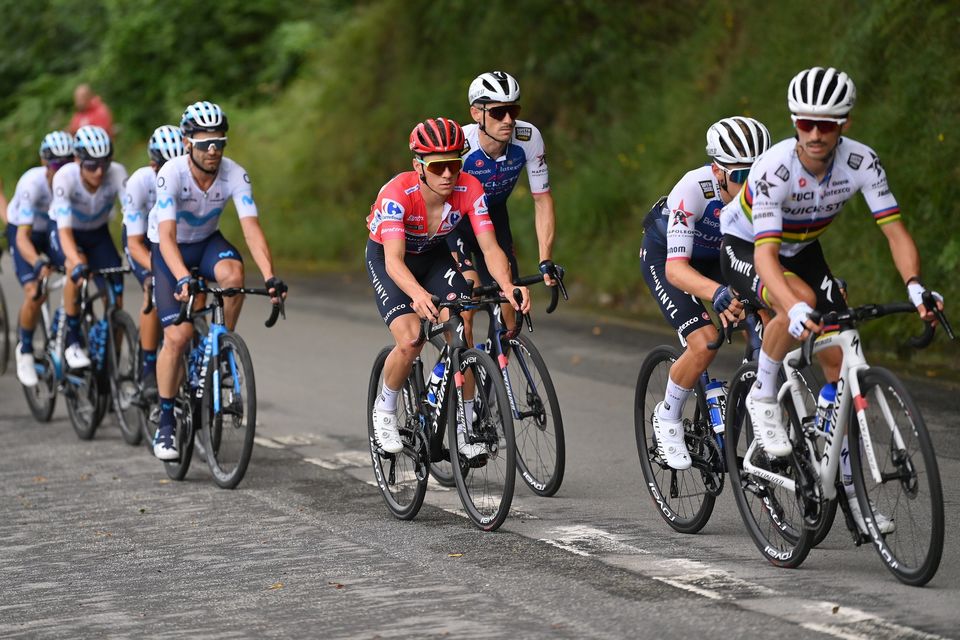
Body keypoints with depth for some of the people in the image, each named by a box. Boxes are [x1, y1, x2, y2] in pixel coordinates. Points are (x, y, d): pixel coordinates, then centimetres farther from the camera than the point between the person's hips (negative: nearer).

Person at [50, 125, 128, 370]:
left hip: (98, 232, 2)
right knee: (77, 269, -34)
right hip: (66, 231, -2)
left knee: (116, 296, -13)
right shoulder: (65, 177, -34)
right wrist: (77, 262, -57)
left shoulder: (117, 174, -30)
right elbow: (64, 230, -40)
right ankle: (72, 343, -19)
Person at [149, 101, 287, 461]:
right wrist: (184, 279, -54)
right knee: (178, 336, -14)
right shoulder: (171, 174, -29)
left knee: (233, 274, -34)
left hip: (207, 241, 2)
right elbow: (166, 237, -38)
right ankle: (165, 422, 2)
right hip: (170, 250, -2)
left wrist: (270, 276, -44)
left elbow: (252, 229, -29)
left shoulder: (234, 175, -22)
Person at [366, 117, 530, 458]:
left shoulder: (469, 189, -27)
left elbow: (490, 248, -29)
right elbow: (394, 260, -44)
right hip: (385, 256, -3)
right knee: (410, 341, -23)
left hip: (434, 255, 3)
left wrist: (508, 286, -49)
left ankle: (464, 431, -1)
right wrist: (418, 295, -64)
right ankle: (384, 410, 6)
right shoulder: (398, 193, -37)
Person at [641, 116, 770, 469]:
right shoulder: (694, 189, -39)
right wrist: (717, 293, -64)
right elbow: (676, 268, -45)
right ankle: (667, 417, 2)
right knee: (705, 344, -23)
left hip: (718, 256, 4)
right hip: (665, 255, -4)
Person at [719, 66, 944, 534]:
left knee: (840, 361, -6)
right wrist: (795, 307, -59)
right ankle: (763, 397, -13)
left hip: (802, 251, 4)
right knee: (801, 302, -37)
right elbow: (766, 254, -42)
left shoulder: (861, 161, -24)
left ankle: (851, 488, 3)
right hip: (745, 249, -4)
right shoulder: (775, 168, -35)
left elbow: (895, 231, -25)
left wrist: (914, 285, -43)